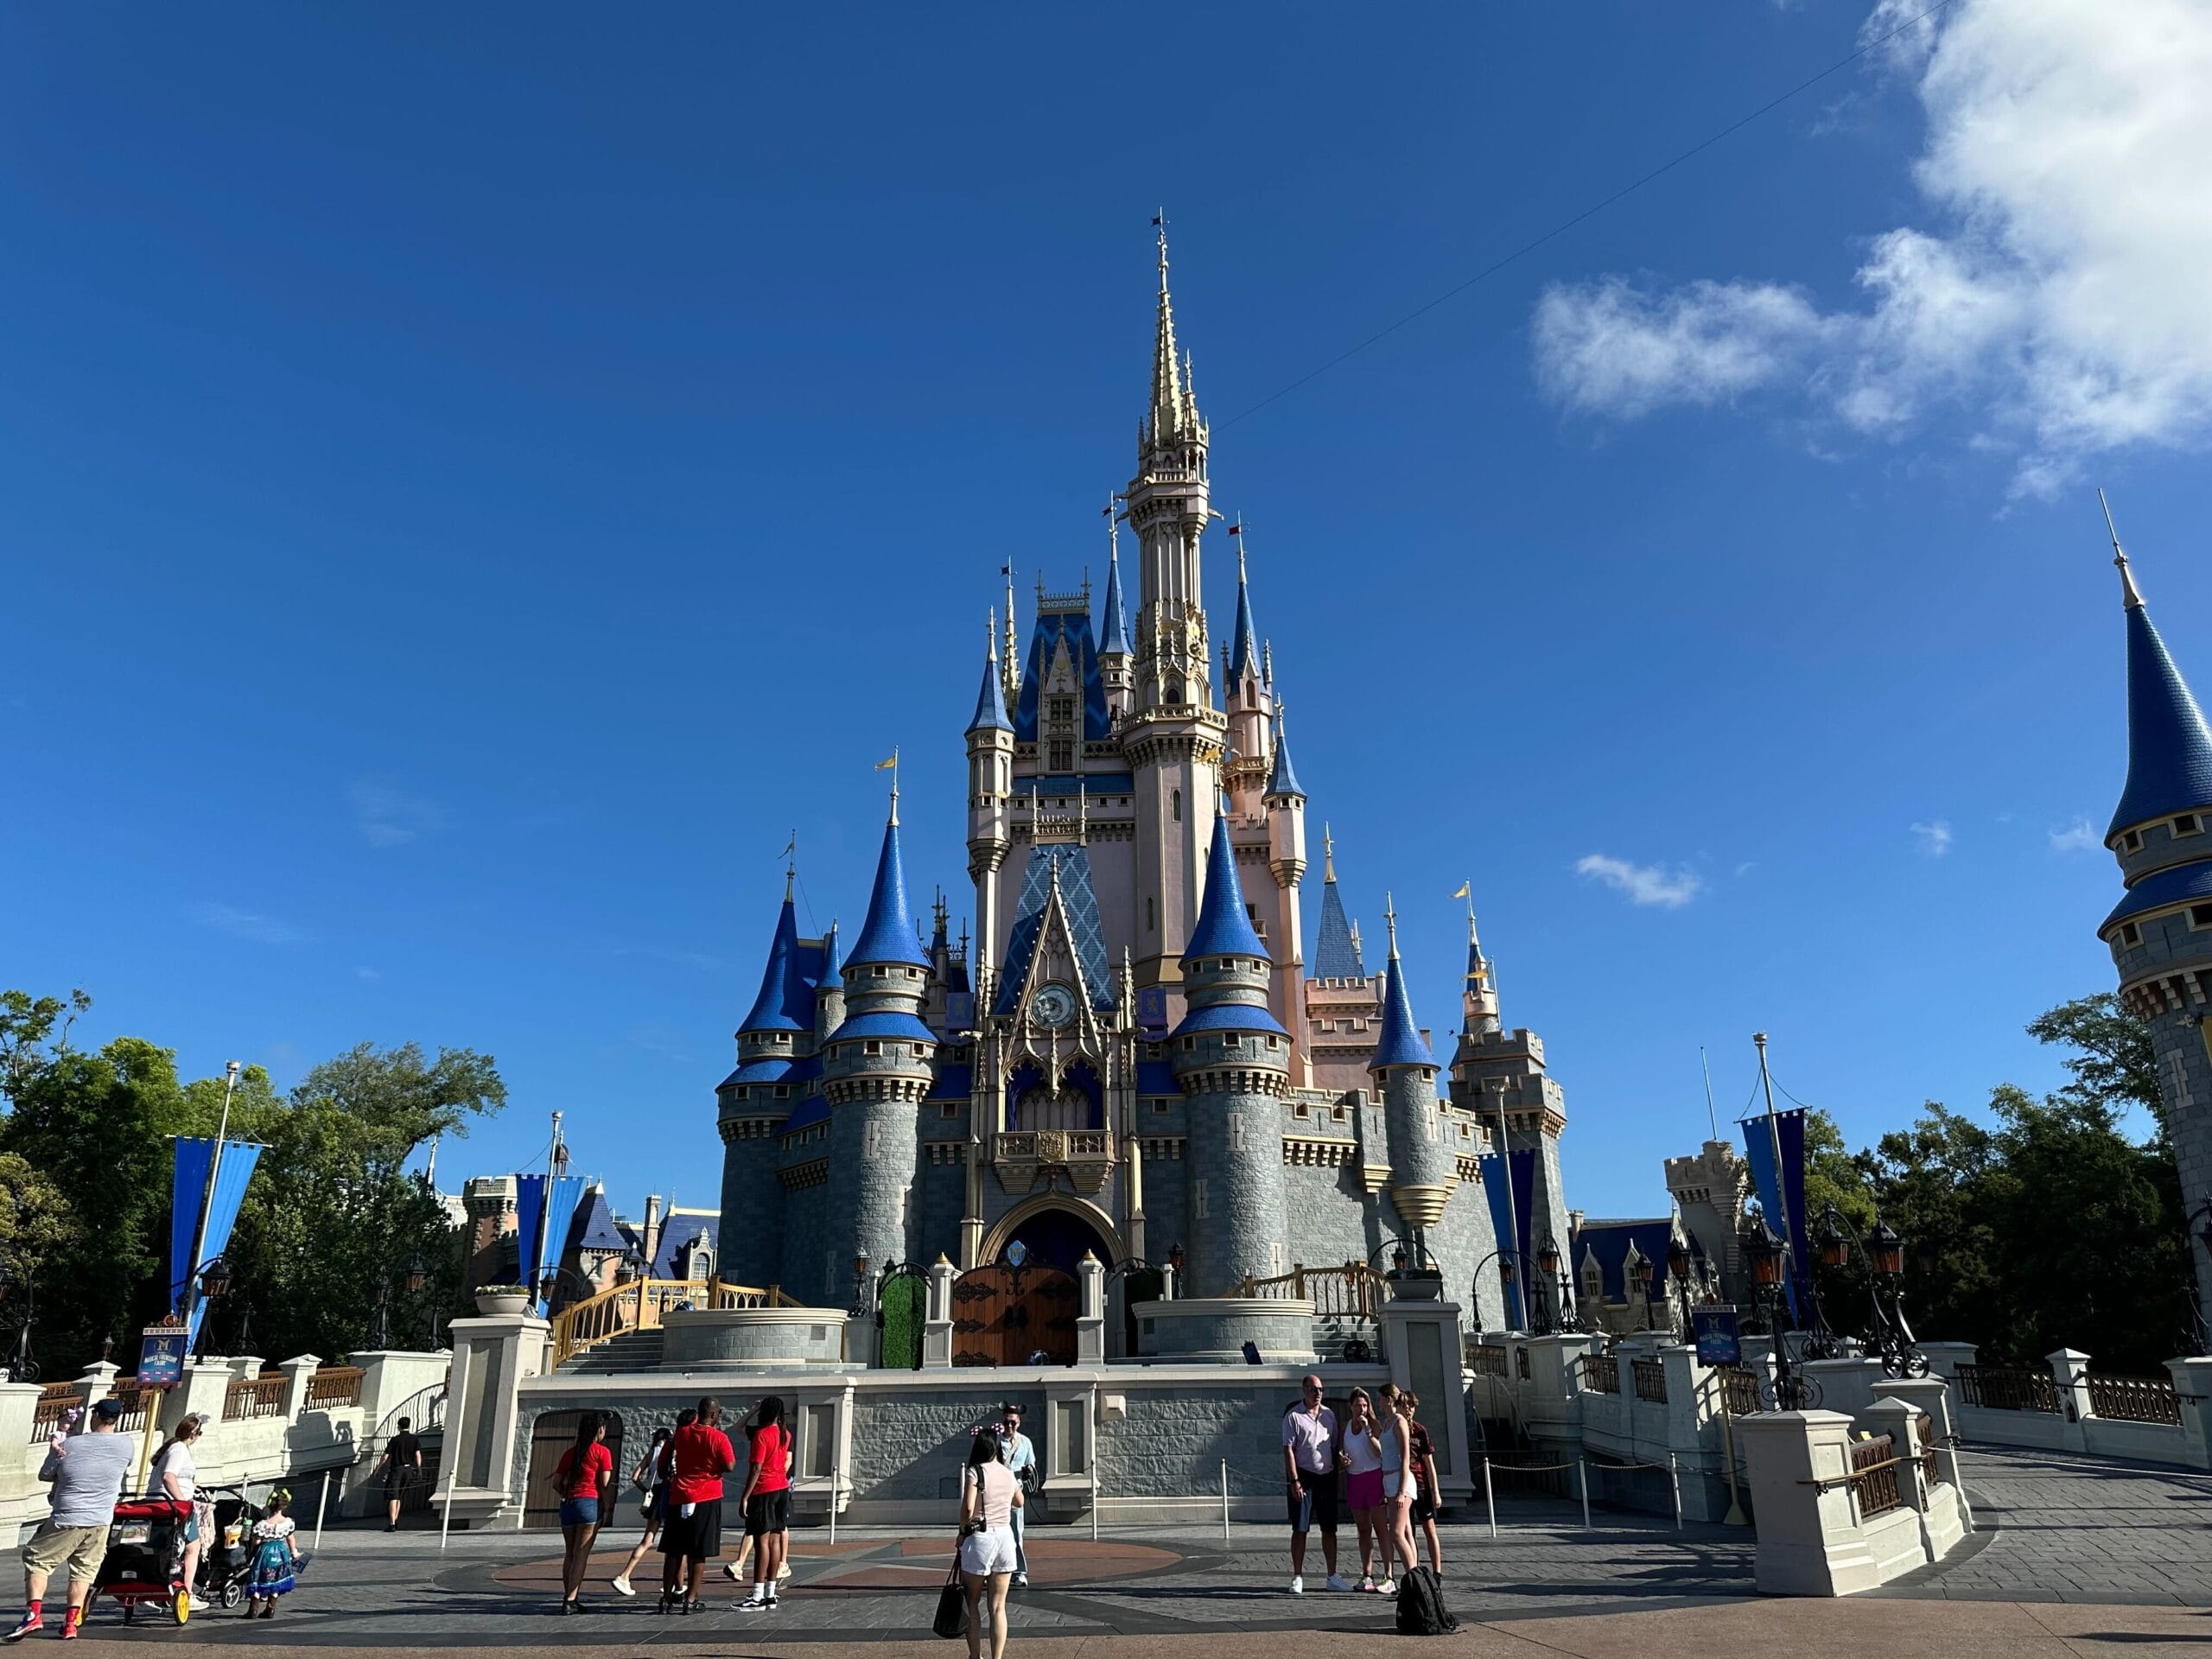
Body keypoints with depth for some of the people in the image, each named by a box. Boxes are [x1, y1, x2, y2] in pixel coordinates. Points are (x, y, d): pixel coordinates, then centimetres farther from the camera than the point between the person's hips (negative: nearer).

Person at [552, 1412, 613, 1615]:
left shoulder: (570, 1453, 13)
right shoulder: (602, 1452, -1)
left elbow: (556, 1483, 10)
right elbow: (605, 1484, -7)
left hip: (568, 1505, 5)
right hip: (590, 1503, -5)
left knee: (569, 1554, 14)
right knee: (581, 1554, -3)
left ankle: (568, 1597, 16)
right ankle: (571, 1600, -8)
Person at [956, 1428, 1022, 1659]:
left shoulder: (975, 1472, -8)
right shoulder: (1008, 1473, 8)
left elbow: (967, 1508, -18)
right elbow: (1019, 1503, 27)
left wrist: (962, 1531, -1)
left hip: (979, 1538, -4)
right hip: (1005, 1537, 4)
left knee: (972, 1603, 11)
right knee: (998, 1606, 8)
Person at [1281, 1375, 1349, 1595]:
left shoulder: (1329, 1415, 11)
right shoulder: (1293, 1416, -6)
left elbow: (1334, 1447, 17)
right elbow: (1288, 1450, -9)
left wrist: (1336, 1474, 13)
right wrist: (1294, 1480, -15)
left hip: (1327, 1477, 5)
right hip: (1304, 1477, -5)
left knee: (1329, 1529, 9)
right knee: (1300, 1529, -2)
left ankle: (1333, 1577, 17)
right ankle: (1297, 1577, 6)